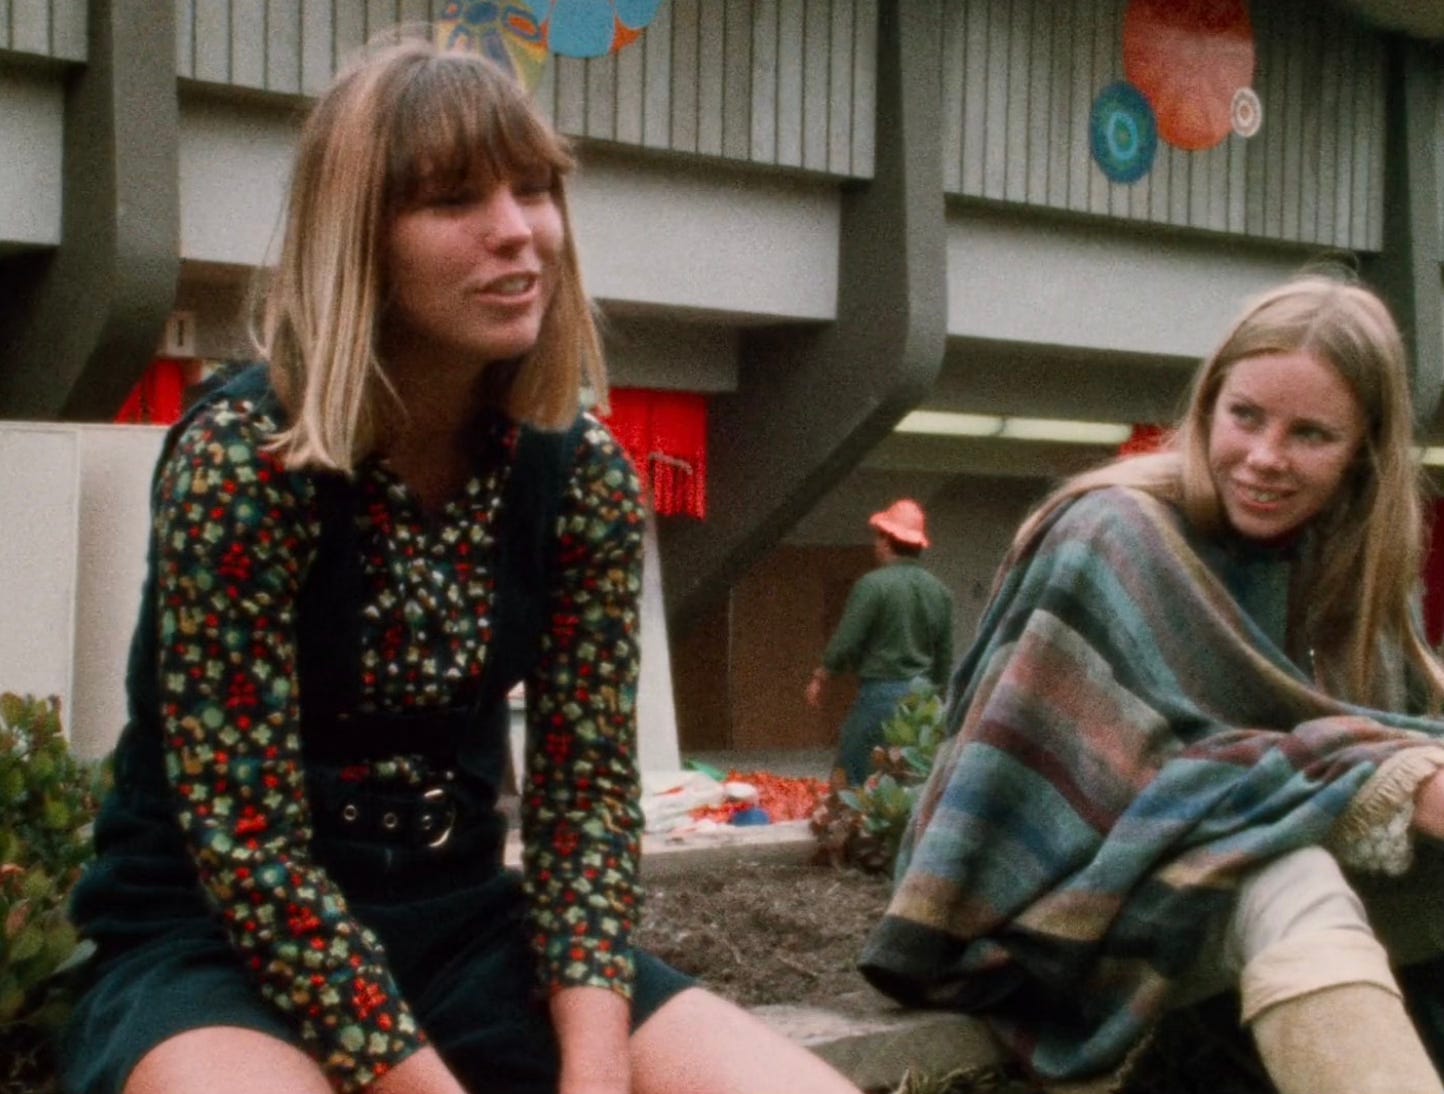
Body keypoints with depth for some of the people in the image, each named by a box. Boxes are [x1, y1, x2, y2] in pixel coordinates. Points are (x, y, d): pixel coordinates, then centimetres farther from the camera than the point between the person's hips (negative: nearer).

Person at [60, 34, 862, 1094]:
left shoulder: (582, 473, -3)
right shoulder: (244, 458, -18)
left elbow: (585, 796, -3)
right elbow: (245, 836, -20)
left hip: (458, 921, 5)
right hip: (210, 939, -4)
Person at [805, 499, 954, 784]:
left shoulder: (874, 584, -11)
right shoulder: (940, 592, 6)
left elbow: (845, 643, -11)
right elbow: (945, 657, 12)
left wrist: (820, 678, 4)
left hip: (881, 693, -6)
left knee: (851, 779, -2)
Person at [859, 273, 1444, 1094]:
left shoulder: (1353, 560, 8)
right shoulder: (1119, 537, -14)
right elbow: (1181, 758, -21)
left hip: (1265, 867, 7)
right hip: (1095, 888, -7)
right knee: (1294, 895, -36)